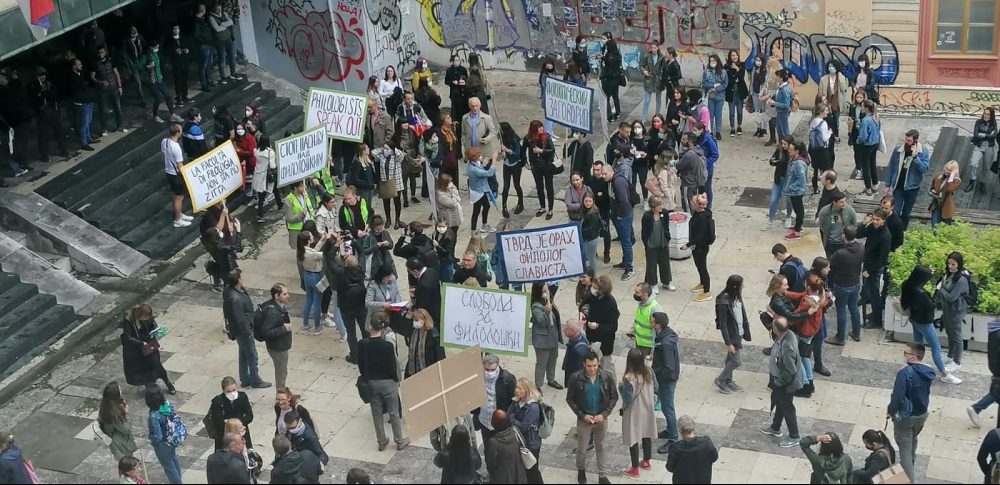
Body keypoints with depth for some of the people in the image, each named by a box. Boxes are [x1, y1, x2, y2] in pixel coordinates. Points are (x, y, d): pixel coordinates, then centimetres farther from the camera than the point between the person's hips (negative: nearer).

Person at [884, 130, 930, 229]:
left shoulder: (923, 152, -11)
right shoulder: (898, 149, -8)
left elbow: (925, 168, -21)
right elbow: (891, 167, 1)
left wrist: (915, 156, -31)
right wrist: (888, 185, 3)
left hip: (912, 187, 0)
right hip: (898, 186, 0)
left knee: (906, 214, 15)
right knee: (895, 213, -6)